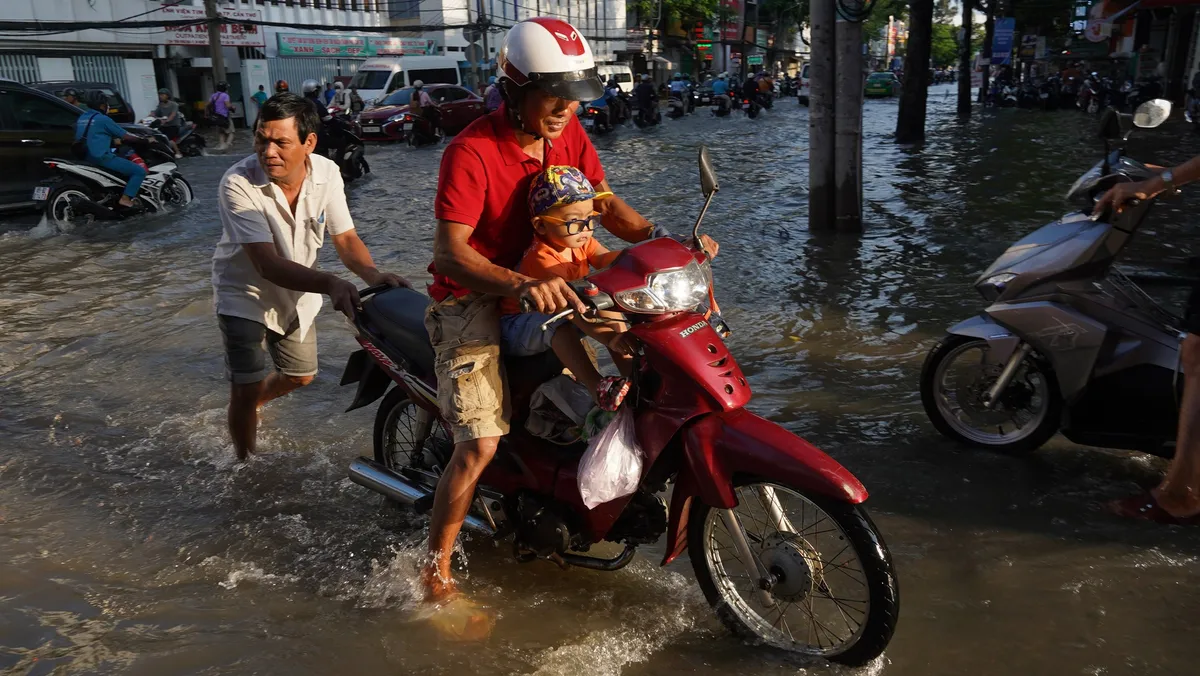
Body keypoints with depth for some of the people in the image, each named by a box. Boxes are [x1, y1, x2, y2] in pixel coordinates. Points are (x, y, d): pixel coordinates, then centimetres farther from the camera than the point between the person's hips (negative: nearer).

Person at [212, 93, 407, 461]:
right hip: (245, 293, -5)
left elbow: (345, 239, -13)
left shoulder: (327, 173, -18)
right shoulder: (237, 183, -31)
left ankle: (252, 403, 50)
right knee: (246, 389, -11)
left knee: (300, 376, 19)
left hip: (297, 292, 5)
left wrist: (373, 274, -35)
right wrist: (330, 284, -54)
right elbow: (267, 264, -38)